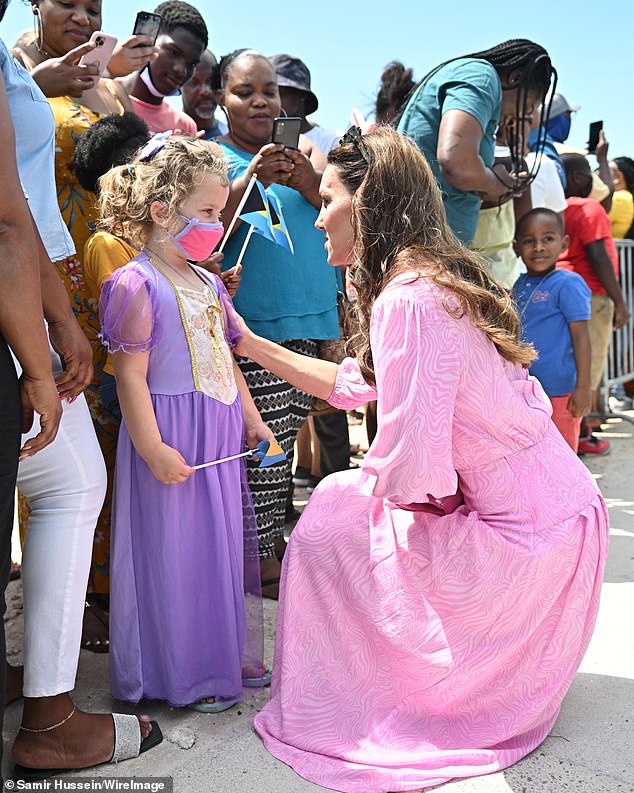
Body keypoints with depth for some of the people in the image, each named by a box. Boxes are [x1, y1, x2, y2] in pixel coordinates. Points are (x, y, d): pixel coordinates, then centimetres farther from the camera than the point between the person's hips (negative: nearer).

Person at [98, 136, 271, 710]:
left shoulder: (207, 282, 12)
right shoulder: (138, 285, -13)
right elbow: (131, 377, -17)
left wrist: (252, 420, 19)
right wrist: (153, 449, -20)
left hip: (220, 432, 9)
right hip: (172, 435, -8)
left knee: (226, 544, 16)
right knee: (175, 552, 1)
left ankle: (229, 656, 33)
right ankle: (182, 674, 18)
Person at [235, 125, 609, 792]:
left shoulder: (411, 299, -24)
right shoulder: (434, 280, 7)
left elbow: (410, 473, -27)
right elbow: (351, 384, 16)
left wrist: (370, 480, -4)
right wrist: (252, 345, 18)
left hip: (523, 537, -9)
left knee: (327, 526, -2)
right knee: (342, 498, 18)